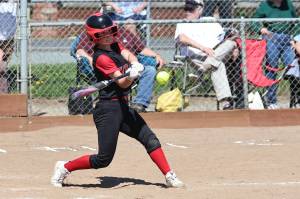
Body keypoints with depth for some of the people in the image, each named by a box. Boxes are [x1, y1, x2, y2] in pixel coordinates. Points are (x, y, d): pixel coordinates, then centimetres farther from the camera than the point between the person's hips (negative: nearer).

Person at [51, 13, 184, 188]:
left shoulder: (115, 46, 11)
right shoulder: (101, 57, -15)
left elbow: (128, 55, -8)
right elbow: (122, 82, -21)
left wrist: (135, 64, -30)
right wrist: (131, 76, -42)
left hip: (123, 107, 9)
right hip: (108, 109, -9)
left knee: (150, 139, 2)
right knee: (104, 159, -7)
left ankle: (170, 177, 5)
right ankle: (64, 168, 8)